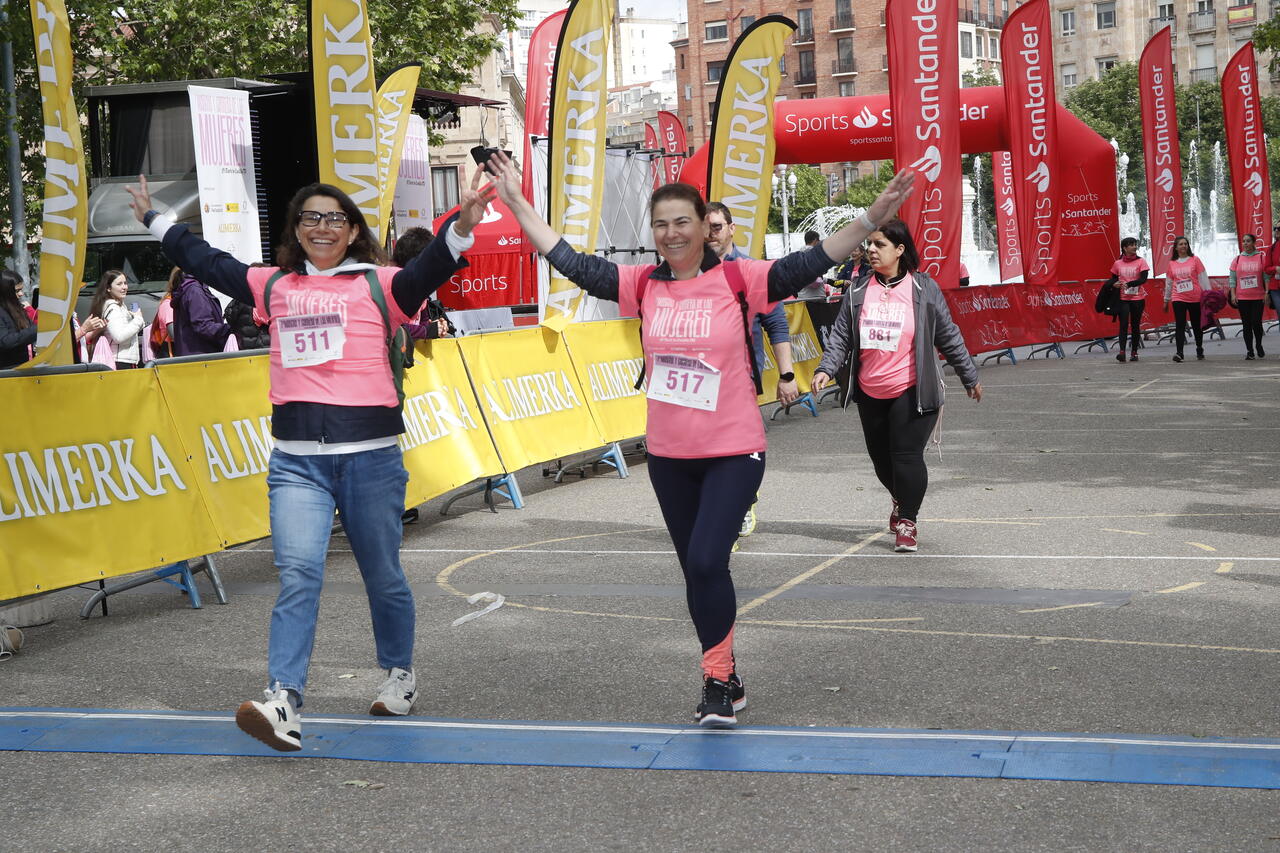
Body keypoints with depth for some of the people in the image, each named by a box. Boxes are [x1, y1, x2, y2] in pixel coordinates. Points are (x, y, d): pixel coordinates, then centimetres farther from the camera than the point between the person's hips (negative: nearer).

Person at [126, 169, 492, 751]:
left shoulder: (376, 285, 5)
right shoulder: (274, 286, 16)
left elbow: (429, 270, -12)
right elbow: (206, 261, 28)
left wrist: (461, 228, -30)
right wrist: (154, 220, 38)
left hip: (370, 456, -2)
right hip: (296, 459, 2)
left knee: (382, 573, 11)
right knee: (298, 573, -13)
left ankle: (399, 673, 32)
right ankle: (283, 703, -19)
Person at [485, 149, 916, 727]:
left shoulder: (737, 280, -9)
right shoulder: (644, 286, 0)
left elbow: (807, 264, -16)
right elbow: (571, 263, 4)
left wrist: (871, 220, -26)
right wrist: (519, 205, 5)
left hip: (734, 452, -4)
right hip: (668, 456, 5)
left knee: (707, 562, -16)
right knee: (696, 570, 13)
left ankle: (717, 681, 2)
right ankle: (725, 684, 28)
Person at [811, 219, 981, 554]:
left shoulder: (924, 289, -4)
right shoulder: (858, 291, 3)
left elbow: (948, 336, 3)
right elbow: (841, 336, 3)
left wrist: (970, 377, 9)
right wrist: (826, 368, -13)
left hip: (911, 391, -4)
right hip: (870, 394, 4)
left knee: (907, 455, -9)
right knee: (880, 456, 13)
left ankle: (907, 521, 8)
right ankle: (900, 499, 43)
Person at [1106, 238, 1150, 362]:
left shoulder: (1140, 262, 1)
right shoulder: (1118, 263, 6)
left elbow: (1143, 279, -9)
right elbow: (1113, 278, 14)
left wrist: (1128, 284, -21)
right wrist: (1114, 284, -10)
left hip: (1138, 298, 0)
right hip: (1123, 298, 0)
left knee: (1135, 325, 6)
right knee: (1123, 324, -9)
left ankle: (1134, 352, 14)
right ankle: (1122, 351, -16)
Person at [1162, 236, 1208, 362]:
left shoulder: (1195, 260, 2)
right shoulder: (1172, 263, 8)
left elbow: (1203, 278, 2)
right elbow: (1168, 283, 15)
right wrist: (1166, 300, 19)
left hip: (1195, 298, -1)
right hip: (1178, 299, 1)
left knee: (1197, 326, 10)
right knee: (1180, 326, -9)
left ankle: (1200, 351, 26)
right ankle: (1179, 353, -15)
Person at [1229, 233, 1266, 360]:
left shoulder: (1261, 257, 1)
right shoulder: (1237, 259, 7)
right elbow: (1232, 278, 6)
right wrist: (1233, 294, -2)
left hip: (1258, 297, -2)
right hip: (1242, 298, 2)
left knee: (1256, 323, -6)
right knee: (1246, 324, 4)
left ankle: (1258, 345, 19)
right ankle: (1249, 350, 10)